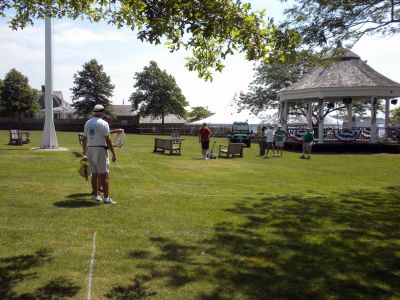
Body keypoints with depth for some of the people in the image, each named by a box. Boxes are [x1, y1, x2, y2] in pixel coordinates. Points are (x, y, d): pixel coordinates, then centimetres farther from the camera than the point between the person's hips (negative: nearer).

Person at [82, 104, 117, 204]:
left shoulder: (87, 123, 11)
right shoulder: (103, 123, -10)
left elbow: (84, 139, 17)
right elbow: (108, 140, -13)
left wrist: (84, 151, 28)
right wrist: (113, 153, -9)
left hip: (90, 150, 7)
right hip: (100, 150, -6)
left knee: (94, 174, 12)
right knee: (104, 175, -4)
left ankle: (96, 196, 16)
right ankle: (106, 198, -4)